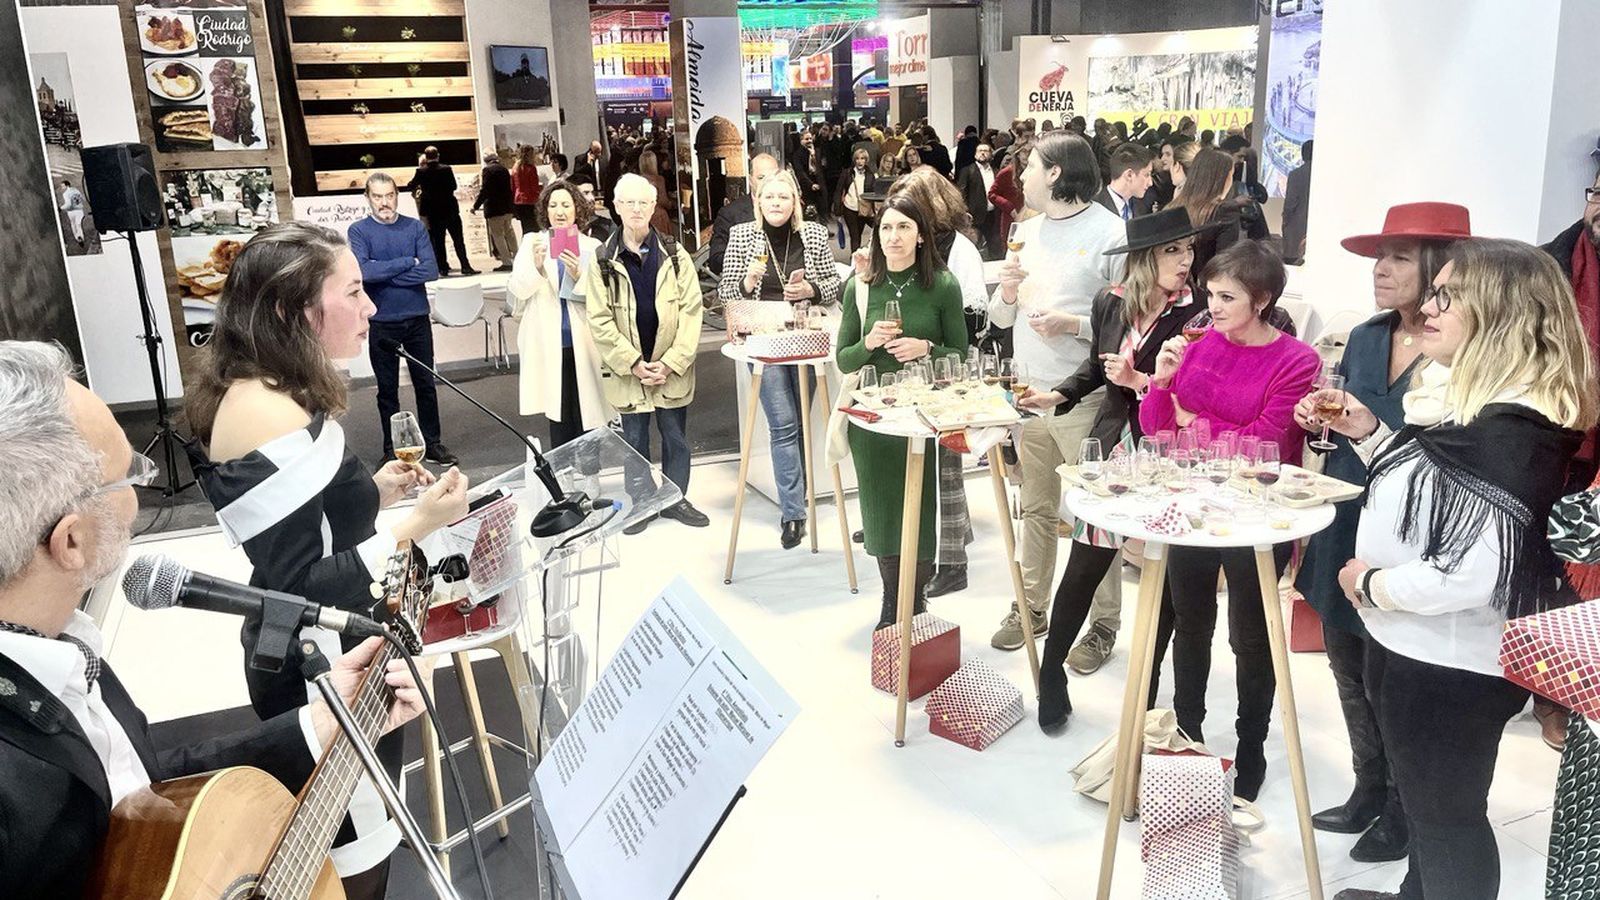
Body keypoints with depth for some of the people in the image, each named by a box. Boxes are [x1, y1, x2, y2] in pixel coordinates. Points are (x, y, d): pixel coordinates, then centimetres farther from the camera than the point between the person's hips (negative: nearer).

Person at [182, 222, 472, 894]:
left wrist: (369, 493, 7)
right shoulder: (272, 416, -27)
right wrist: (412, 527, -27)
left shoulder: (259, 395, 4)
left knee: (334, 838, 26)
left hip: (310, 659, 10)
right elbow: (297, 592, -27)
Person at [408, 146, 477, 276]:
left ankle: (443, 267, 6)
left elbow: (411, 187, 5)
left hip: (433, 211, 1)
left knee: (438, 240, 7)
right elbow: (454, 186, 2)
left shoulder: (421, 172, -5)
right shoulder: (446, 169, -7)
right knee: (458, 239, 0)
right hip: (450, 208, -1)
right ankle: (465, 266, -6)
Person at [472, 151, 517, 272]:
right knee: (509, 232, 18)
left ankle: (506, 262, -4)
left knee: (497, 235, -1)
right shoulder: (504, 169, 8)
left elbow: (484, 190, -17)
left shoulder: (487, 170, -13)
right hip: (507, 207, 7)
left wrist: (476, 205, -11)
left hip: (494, 208, -7)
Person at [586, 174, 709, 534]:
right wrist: (634, 363, -12)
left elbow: (691, 311, -4)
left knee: (676, 437, 10)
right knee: (634, 439, 9)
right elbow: (600, 321, -5)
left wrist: (672, 362, -12)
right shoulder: (603, 261, -2)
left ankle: (676, 498, 26)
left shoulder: (674, 255, 0)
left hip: (672, 368, 1)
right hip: (627, 369, -1)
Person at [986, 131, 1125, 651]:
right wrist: (1007, 292, -5)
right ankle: (1032, 607, 28)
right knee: (1037, 508, 16)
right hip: (1028, 392, 7)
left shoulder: (1111, 234, -8)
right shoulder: (1028, 232, 13)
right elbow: (1000, 318, 15)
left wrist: (1073, 324, -23)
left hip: (1083, 399, -6)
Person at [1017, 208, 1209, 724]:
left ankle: (1147, 692, 25)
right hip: (1111, 448, 3)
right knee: (1083, 568, 6)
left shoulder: (1197, 313, -12)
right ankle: (1050, 675, 22)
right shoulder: (1110, 303, 2)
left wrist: (1139, 381, -21)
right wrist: (1058, 396, 9)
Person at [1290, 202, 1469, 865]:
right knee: (1350, 668, 19)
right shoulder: (1365, 337, 6)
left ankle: (1404, 812, 30)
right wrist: (1322, 420, -3)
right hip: (1343, 531, 7)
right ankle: (1369, 791, 38)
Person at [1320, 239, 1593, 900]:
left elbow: (1477, 574, -32)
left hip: (1454, 666, -10)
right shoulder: (1454, 394, 5)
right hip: (1410, 645, 10)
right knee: (1421, 799, 28)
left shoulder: (1514, 429, -26)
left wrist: (1372, 585, -17)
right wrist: (1370, 434, 4)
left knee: (1445, 815, 11)